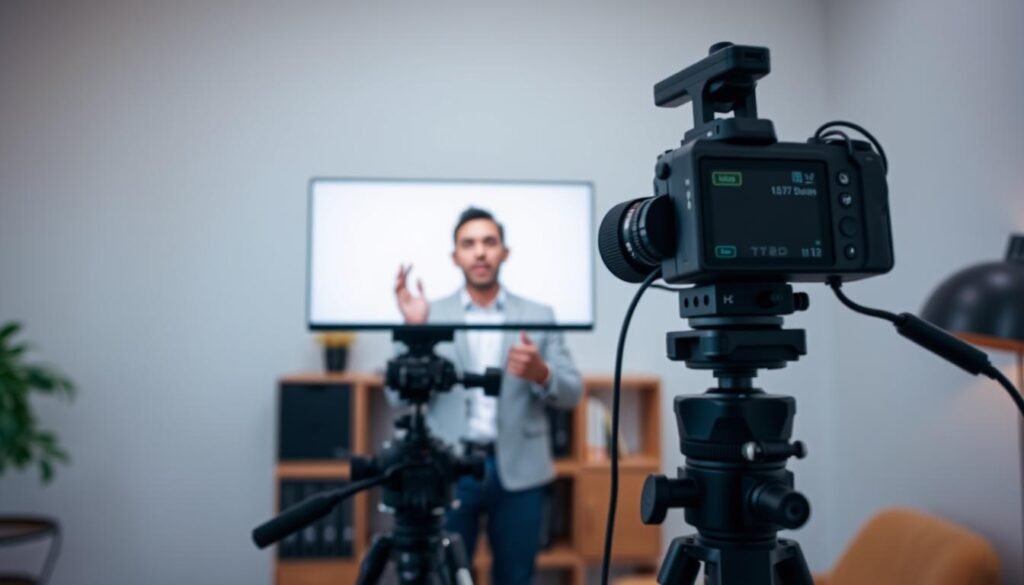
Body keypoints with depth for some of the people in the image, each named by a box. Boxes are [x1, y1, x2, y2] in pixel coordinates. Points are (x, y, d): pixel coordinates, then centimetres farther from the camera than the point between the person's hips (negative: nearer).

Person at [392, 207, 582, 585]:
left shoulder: (539, 316, 6)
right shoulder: (431, 315, 4)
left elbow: (571, 394, 3)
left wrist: (540, 372, -19)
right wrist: (414, 330, -17)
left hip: (518, 471, 1)